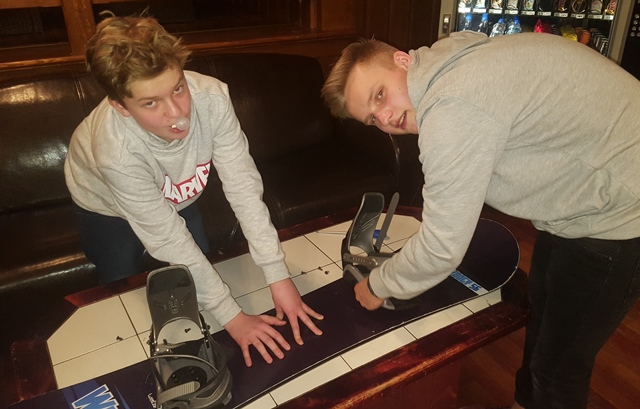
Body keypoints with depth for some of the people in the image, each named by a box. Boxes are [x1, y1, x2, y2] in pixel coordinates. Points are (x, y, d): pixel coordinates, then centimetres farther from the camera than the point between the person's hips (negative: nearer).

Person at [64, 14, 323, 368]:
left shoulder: (211, 97, -39)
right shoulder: (116, 151, -44)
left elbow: (243, 186, -35)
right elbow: (169, 240, -37)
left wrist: (277, 275, -38)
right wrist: (231, 316, -34)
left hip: (173, 195, 3)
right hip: (106, 206, -2)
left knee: (192, 285, 13)